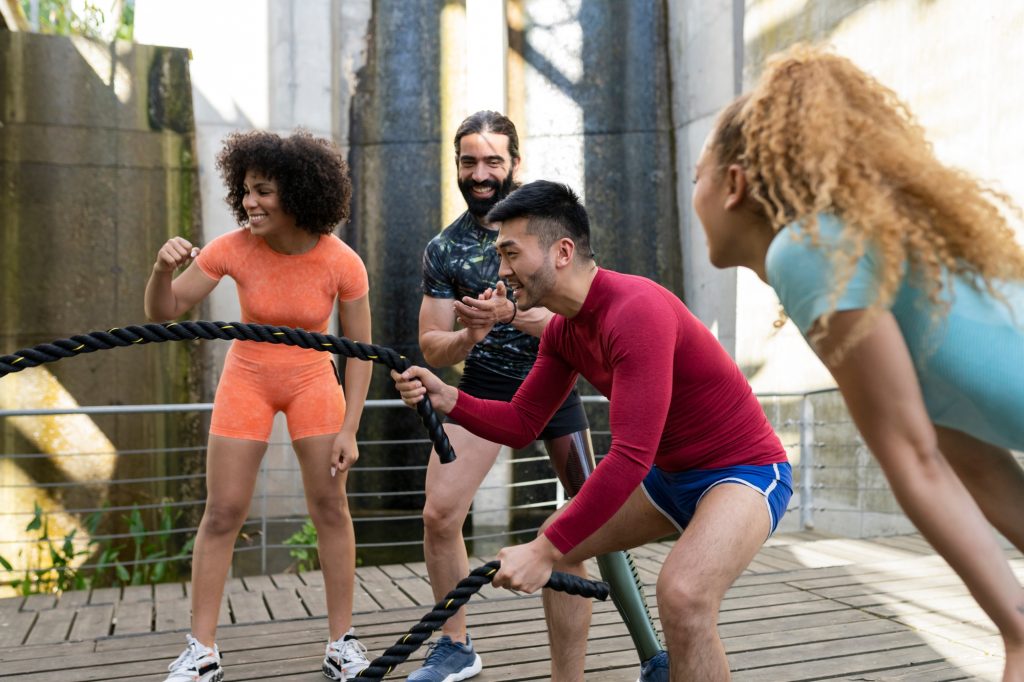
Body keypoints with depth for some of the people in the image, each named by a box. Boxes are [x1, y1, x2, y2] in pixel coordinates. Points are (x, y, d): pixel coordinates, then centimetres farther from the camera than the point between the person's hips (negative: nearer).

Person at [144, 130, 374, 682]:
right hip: (246, 381, 1)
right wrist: (163, 269, -32)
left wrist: (349, 429, -13)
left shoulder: (343, 263, -19)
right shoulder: (233, 249, -18)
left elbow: (360, 349, -10)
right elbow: (162, 313, -11)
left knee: (330, 507, -1)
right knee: (222, 513, 0)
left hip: (312, 380, 0)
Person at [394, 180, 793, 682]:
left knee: (682, 594, -33)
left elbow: (630, 456, -34)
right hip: (670, 472, 9)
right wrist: (446, 398, -13)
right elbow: (521, 425, 5)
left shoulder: (635, 310, -29)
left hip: (744, 469, -9)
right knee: (558, 548, 10)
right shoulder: (563, 330, 0)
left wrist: (545, 550, -30)